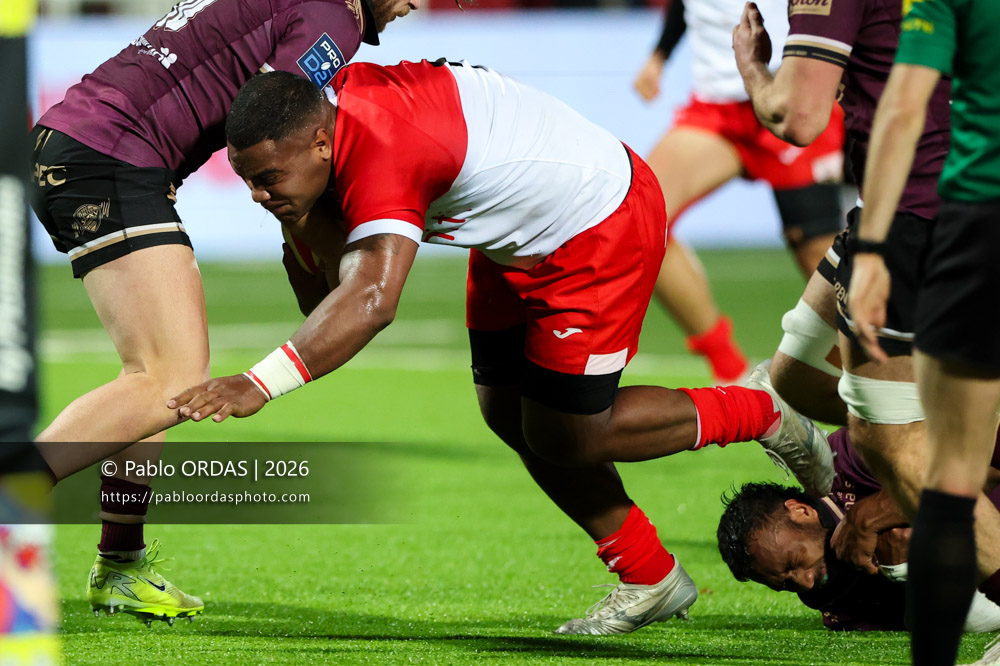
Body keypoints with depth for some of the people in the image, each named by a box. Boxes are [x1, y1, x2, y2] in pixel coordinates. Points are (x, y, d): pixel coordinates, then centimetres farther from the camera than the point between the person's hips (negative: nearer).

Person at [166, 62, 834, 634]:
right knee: (509, 417, 10)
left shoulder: (382, 154, -38)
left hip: (599, 230, -10)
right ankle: (652, 579, 23)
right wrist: (306, 224, -14)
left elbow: (371, 299, -52)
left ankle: (763, 416, 18)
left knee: (565, 439, -3)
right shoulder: (339, 95, -10)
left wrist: (258, 385, -57)